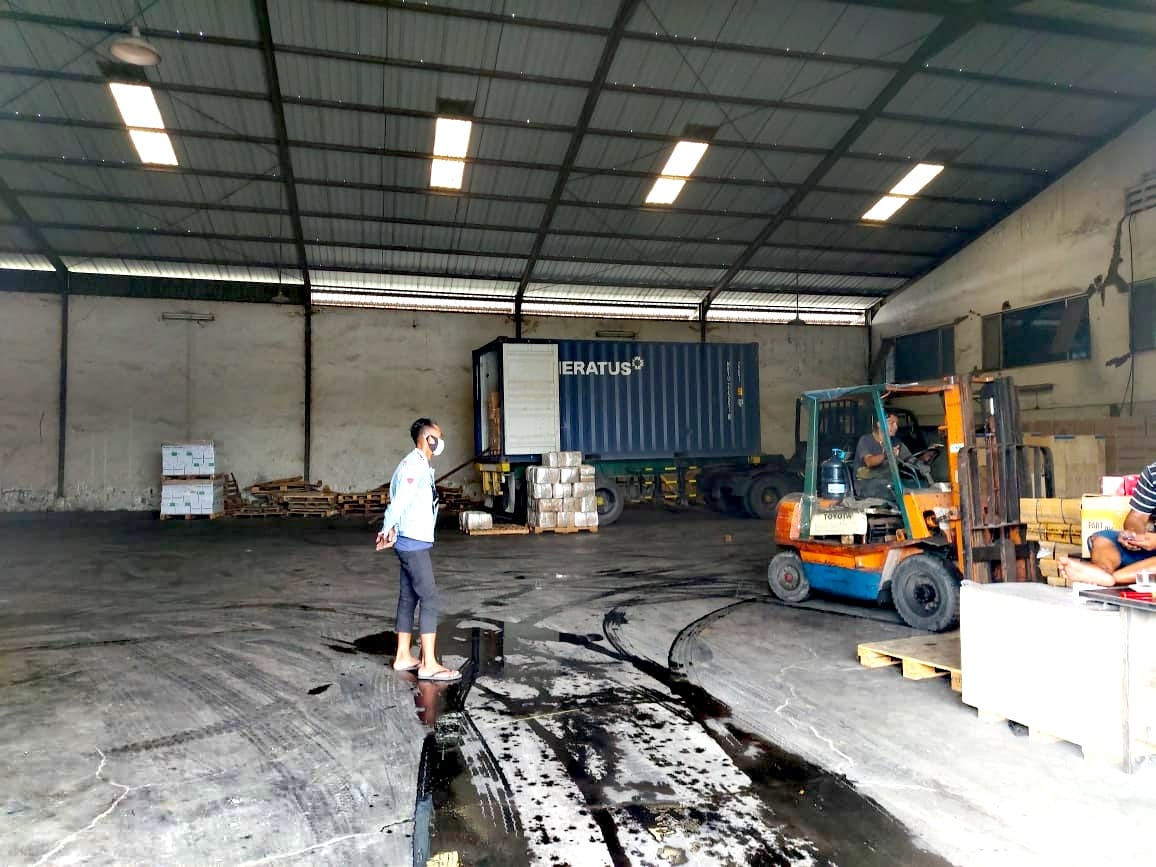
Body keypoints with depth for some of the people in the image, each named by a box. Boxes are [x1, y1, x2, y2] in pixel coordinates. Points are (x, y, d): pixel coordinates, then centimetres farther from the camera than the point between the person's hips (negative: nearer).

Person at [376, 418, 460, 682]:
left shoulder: (421, 465, 15)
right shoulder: (414, 464, -16)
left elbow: (398, 500, 11)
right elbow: (400, 501, -22)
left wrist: (389, 531, 2)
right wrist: (388, 530, -14)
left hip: (415, 542, 10)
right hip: (413, 542, -10)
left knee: (408, 598, 13)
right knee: (429, 598, -9)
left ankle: (403, 657, 21)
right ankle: (429, 665, -7)